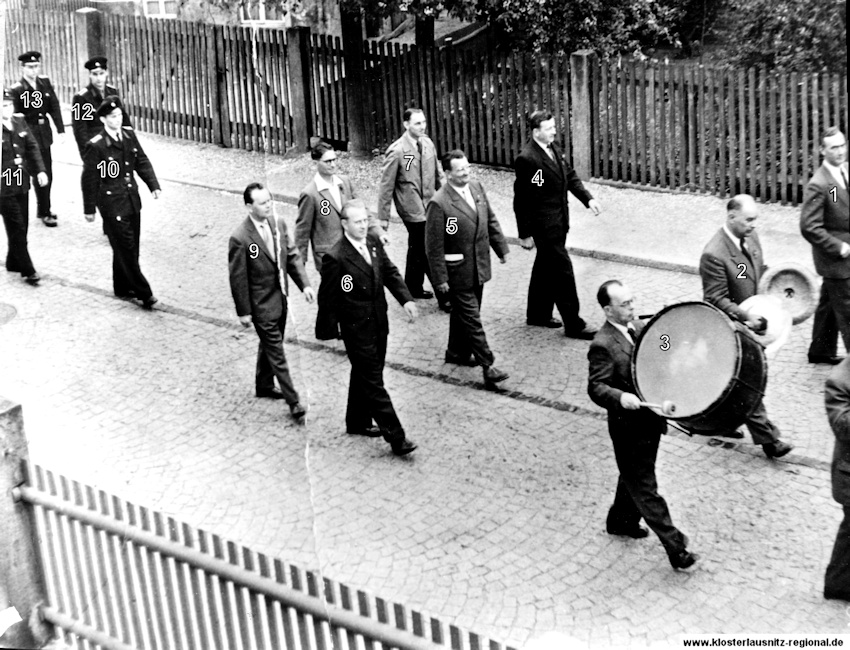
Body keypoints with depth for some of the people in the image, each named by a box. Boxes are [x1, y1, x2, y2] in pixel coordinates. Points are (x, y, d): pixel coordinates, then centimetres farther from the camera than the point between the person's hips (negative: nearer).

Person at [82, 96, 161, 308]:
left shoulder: (129, 135, 4)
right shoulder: (96, 145, -14)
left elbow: (142, 161, 9)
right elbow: (89, 179, -9)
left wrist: (153, 185, -5)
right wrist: (89, 209, -5)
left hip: (132, 199, 7)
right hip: (112, 203, -7)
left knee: (130, 247, 14)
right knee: (125, 248, -3)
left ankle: (123, 287, 29)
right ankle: (143, 293, 0)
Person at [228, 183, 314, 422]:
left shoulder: (278, 224, -4)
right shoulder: (241, 238, -24)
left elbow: (292, 256, 5)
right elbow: (238, 278, -17)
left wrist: (304, 284, -5)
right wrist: (243, 312, -11)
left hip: (280, 297, 7)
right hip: (261, 304, -7)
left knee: (270, 345, 25)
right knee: (276, 353, 2)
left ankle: (264, 385, 45)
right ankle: (294, 402, 9)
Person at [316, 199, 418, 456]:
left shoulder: (374, 243, 1)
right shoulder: (335, 258, -21)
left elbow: (390, 272, 8)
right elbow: (327, 297, -14)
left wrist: (405, 298, -8)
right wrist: (329, 330, -8)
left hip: (378, 324, 8)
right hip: (357, 330, -7)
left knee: (365, 375, 22)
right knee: (373, 382, -2)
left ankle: (358, 422, 40)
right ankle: (395, 437, -1)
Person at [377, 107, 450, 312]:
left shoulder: (427, 143, 2)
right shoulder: (397, 151, -16)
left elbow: (437, 173, 11)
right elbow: (386, 185, -11)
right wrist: (383, 217, -9)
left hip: (429, 206, 7)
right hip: (413, 210, -7)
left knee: (417, 250, 21)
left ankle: (413, 288, 37)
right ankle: (444, 297, 3)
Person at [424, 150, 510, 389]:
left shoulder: (477, 188, 2)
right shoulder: (439, 203, -20)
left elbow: (490, 221, 14)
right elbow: (434, 246, -17)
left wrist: (502, 248, 14)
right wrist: (440, 279, -16)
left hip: (478, 267, 7)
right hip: (457, 271, -7)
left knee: (464, 312, 20)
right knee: (471, 318, -2)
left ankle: (457, 352, 37)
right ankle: (487, 366, 0)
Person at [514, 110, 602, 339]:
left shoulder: (554, 149, 5)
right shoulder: (526, 159, -20)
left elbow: (570, 176, 15)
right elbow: (521, 199, -18)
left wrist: (587, 198, 0)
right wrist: (525, 234, -15)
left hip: (559, 221, 9)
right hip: (544, 225, -9)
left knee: (546, 267, 20)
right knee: (562, 270, -5)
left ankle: (538, 313, 36)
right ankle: (573, 325, 3)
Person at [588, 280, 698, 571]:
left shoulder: (637, 326, 4)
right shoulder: (603, 345, -21)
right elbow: (596, 388, -24)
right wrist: (621, 397, -42)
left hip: (650, 418, 8)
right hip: (629, 427, -8)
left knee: (634, 477, 25)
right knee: (645, 487, 0)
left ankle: (621, 521, 45)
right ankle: (675, 548, 0)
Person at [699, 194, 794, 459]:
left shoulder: (750, 237, -2)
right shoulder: (713, 255, -28)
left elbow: (760, 268, 16)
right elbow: (717, 300, -24)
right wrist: (746, 317, -32)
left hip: (751, 320, 8)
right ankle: (767, 437, 7)